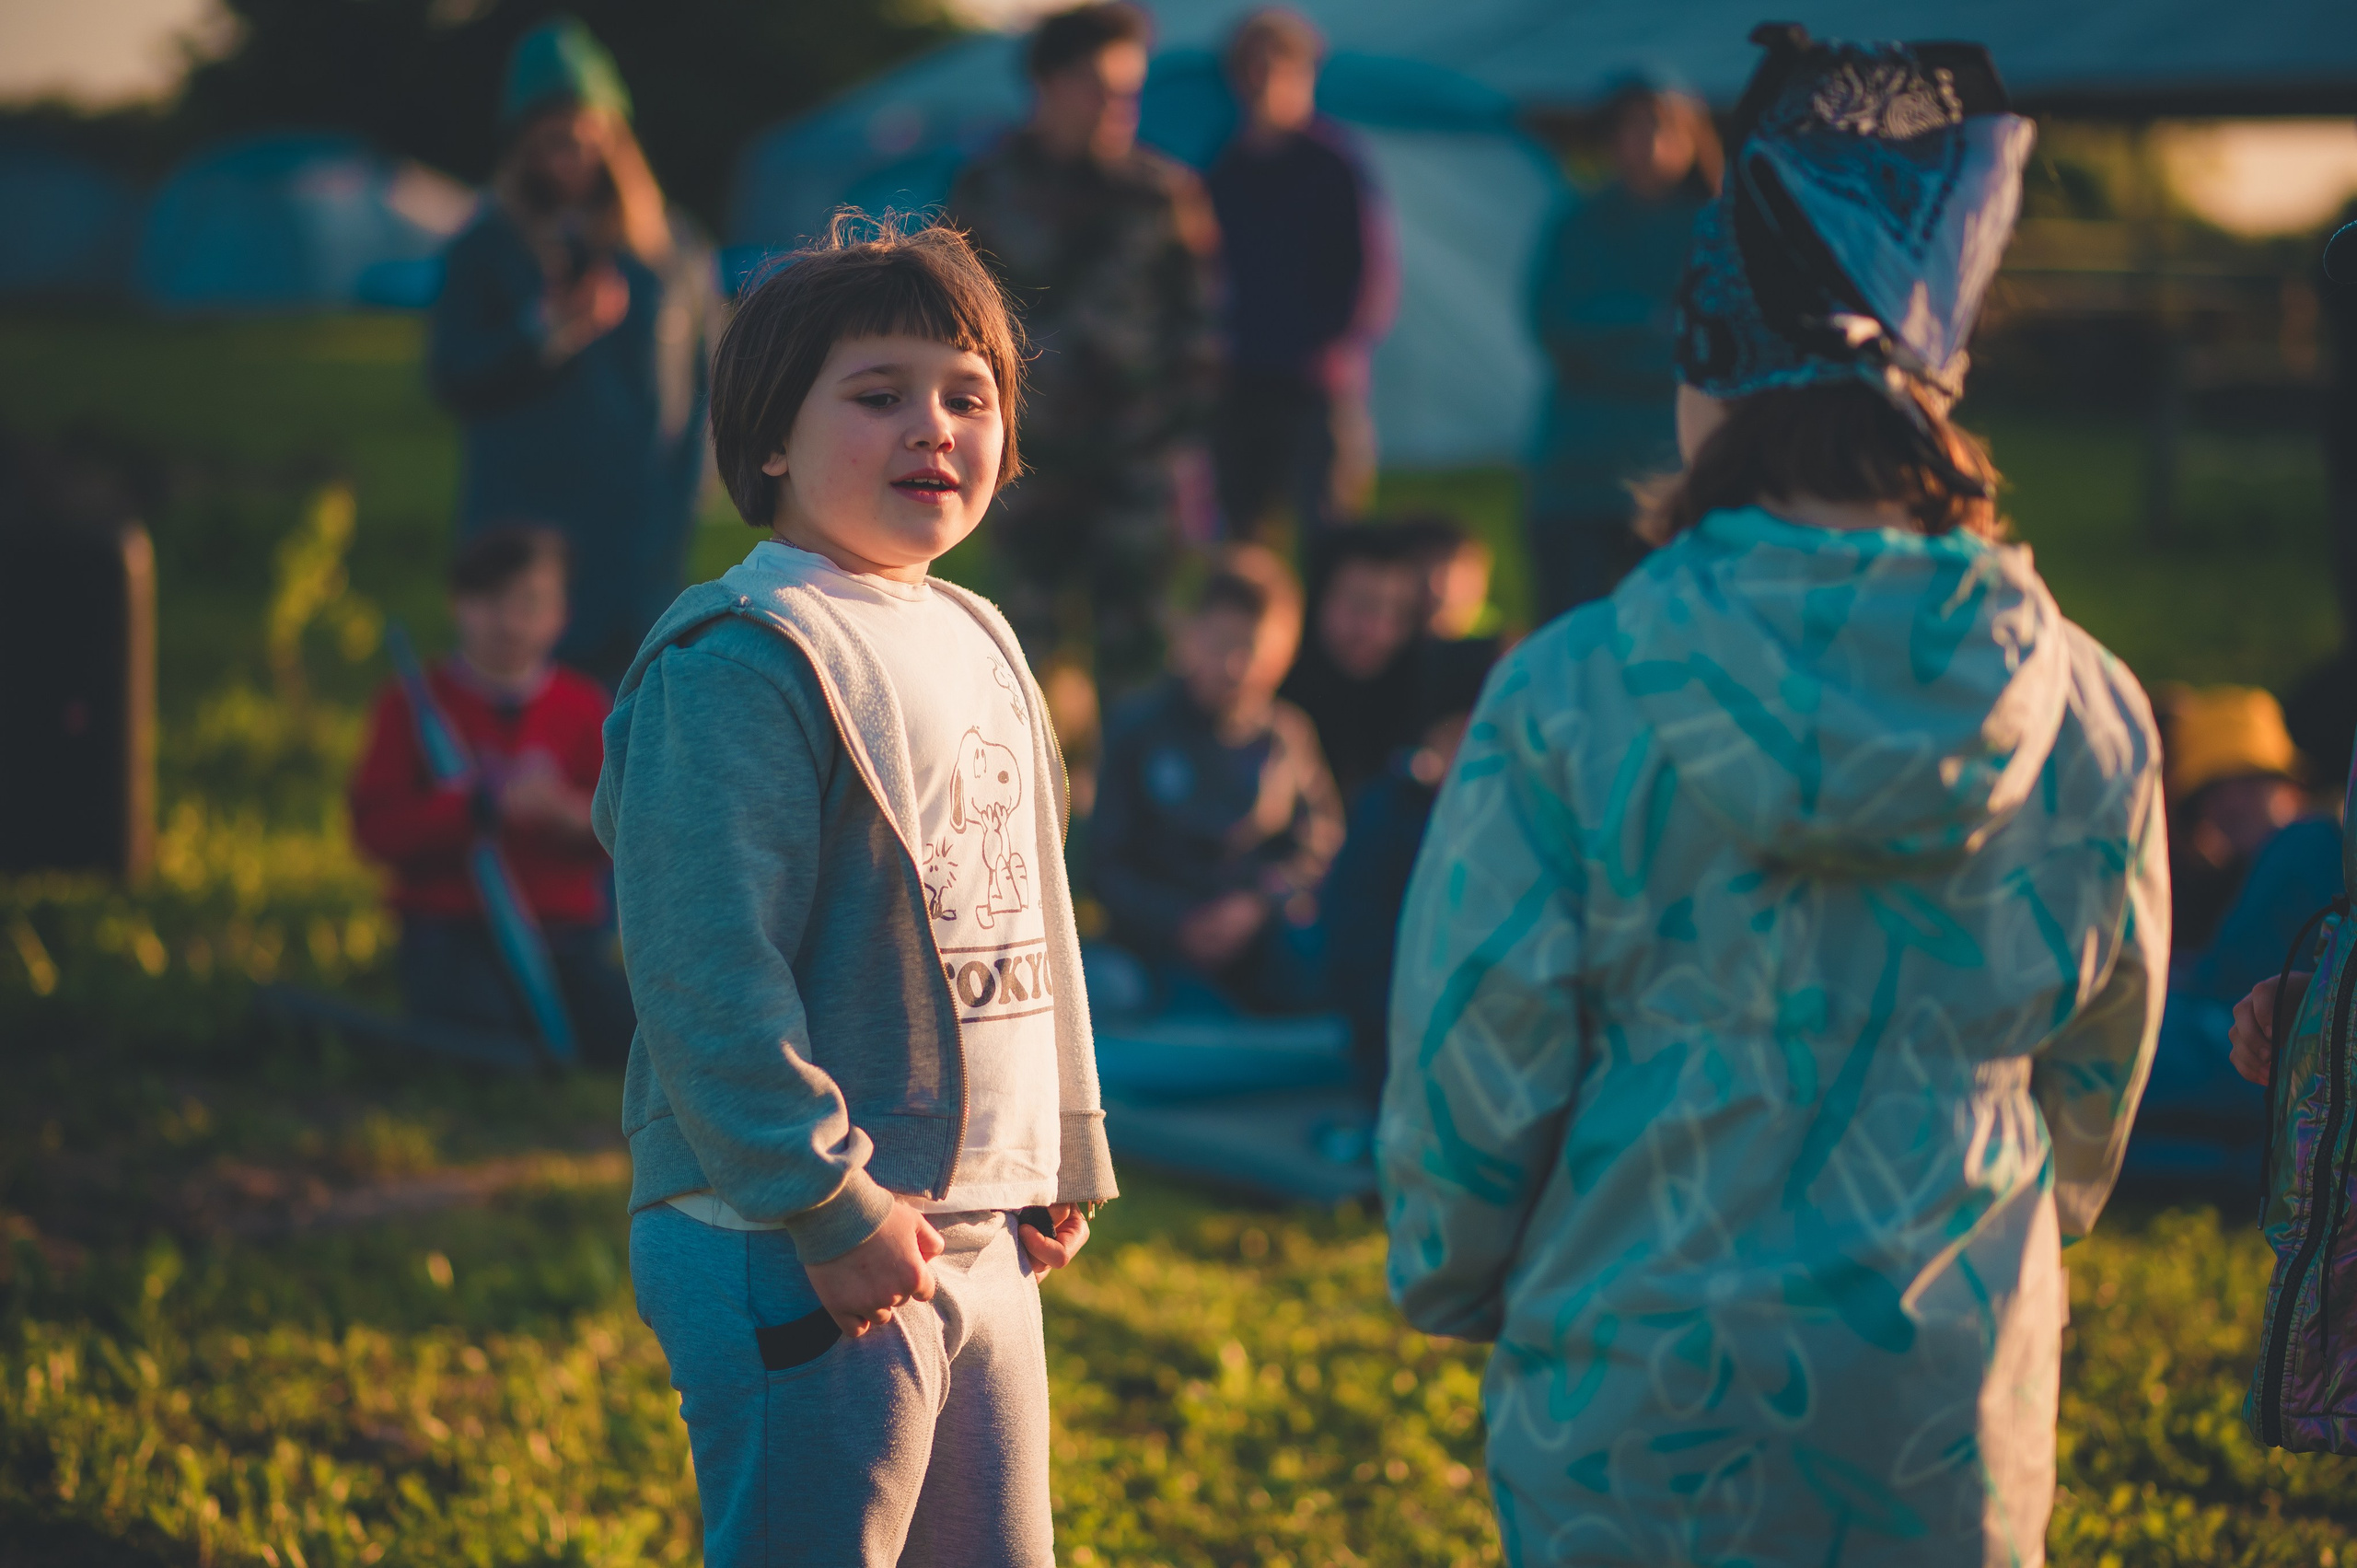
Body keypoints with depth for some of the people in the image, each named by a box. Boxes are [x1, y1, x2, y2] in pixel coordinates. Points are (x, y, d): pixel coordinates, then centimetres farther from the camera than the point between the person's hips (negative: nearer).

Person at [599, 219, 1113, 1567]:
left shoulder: (980, 645, 15)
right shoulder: (737, 665, -14)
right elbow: (711, 977, -20)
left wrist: (1066, 1157, 20)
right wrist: (829, 1203, -22)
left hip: (982, 1245, 9)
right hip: (798, 1256, -9)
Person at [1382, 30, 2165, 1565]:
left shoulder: (1569, 694, -11)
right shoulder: (2086, 715, -3)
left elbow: (1468, 1056, -6)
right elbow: (2098, 1076, 11)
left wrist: (1451, 1280, 13)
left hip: (1636, 1394, -2)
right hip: (1953, 1399, 2)